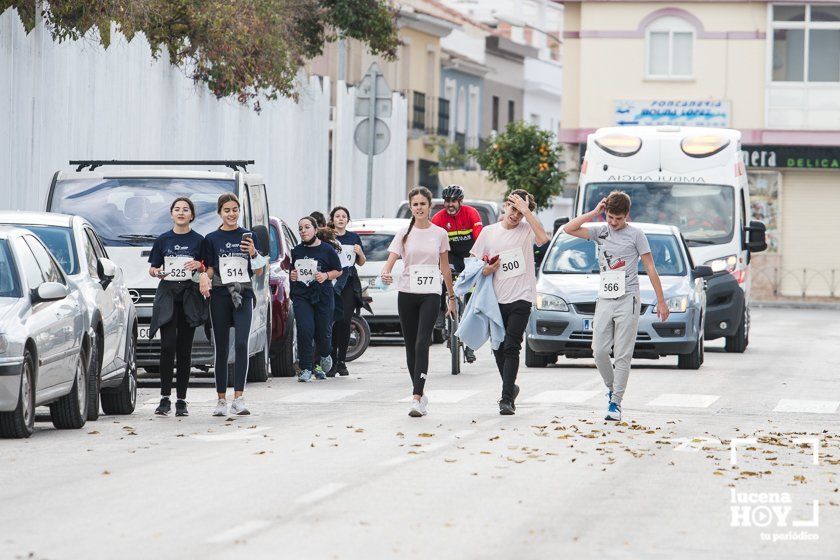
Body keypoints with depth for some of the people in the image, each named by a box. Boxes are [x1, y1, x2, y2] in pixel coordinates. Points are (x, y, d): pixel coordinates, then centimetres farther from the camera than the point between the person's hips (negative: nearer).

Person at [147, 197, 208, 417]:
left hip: (189, 296, 0)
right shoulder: (163, 240, 11)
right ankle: (165, 398, -12)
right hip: (167, 293, 0)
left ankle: (181, 400, 4)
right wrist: (156, 272, -8)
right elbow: (152, 267, 14)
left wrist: (199, 265, -12)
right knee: (168, 346, -12)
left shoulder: (199, 240, 7)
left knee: (184, 349, 1)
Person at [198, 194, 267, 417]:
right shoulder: (212, 239, 8)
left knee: (241, 344, -16)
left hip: (244, 295, 0)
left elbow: (259, 272, 10)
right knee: (221, 349, 3)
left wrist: (254, 253, -8)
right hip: (220, 296, 0)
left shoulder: (248, 236, 10)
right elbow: (209, 270, 7)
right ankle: (221, 400, 8)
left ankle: (238, 398, -19)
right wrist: (204, 277, -15)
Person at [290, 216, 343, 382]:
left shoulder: (327, 249, -3)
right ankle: (305, 369, -7)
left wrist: (326, 276, -13)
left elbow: (338, 270, 4)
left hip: (323, 296, -2)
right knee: (305, 330, -12)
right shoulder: (297, 251, 8)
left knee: (323, 331, 3)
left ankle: (324, 355, 37)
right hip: (301, 296, 2)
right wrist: (292, 275, 1)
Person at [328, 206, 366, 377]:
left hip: (350, 284, 3)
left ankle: (341, 362, 5)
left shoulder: (354, 237, 13)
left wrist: (360, 253, 1)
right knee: (334, 321, -8)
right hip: (332, 283, -3)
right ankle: (332, 362, -4)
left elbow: (361, 263, 21)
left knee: (345, 322, -1)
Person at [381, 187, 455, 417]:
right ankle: (421, 394, 18)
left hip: (430, 294, -2)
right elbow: (391, 258, -5)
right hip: (406, 293, 2)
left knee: (422, 344, -15)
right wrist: (386, 273, -27)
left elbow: (445, 268, 12)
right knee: (411, 345, 6)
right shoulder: (404, 233, 5)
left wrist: (451, 297, 14)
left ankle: (417, 398, -21)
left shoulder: (439, 234, 5)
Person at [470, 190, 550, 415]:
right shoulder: (489, 232, 10)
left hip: (520, 299, -4)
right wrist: (486, 270, -6)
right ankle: (510, 387, 34)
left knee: (511, 348, -13)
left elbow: (543, 238, -23)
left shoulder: (526, 230, -1)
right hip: (496, 300, 4)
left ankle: (507, 399, -15)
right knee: (499, 349, 12)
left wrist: (526, 210, -21)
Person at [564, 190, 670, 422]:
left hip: (627, 300, -4)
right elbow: (569, 229, 1)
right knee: (599, 351, -2)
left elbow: (650, 268, 1)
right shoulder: (601, 231, 9)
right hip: (604, 299, 4)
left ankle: (616, 403, -2)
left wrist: (661, 302, -1)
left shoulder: (635, 234, 0)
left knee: (622, 355, -4)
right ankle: (611, 387, 22)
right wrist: (595, 212, -2)